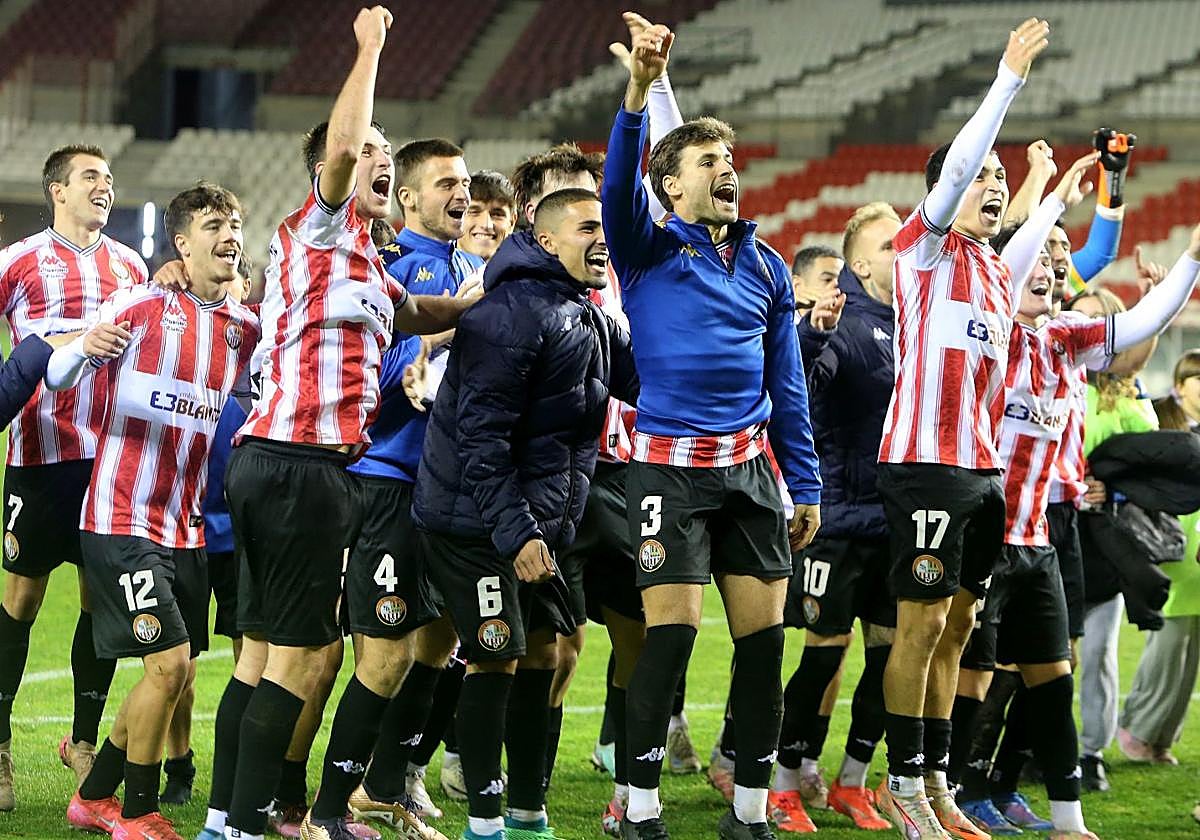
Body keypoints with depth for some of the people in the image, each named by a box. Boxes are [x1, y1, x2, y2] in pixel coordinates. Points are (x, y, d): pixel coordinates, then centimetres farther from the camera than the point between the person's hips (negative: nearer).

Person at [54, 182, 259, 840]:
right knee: (168, 663, -13)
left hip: (186, 525, 7)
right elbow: (57, 378, -7)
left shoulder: (245, 328, 8)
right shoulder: (139, 305, -8)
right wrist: (84, 346, -28)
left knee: (174, 672, 10)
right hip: (122, 519, -7)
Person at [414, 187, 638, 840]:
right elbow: (481, 432, -22)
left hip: (536, 523, 9)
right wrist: (515, 532, -24)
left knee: (541, 655, 11)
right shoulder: (511, 314, -17)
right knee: (496, 660, -7)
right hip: (476, 523, -9)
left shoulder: (591, 321, 13)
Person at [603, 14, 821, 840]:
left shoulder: (768, 268, 13)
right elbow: (620, 186, -21)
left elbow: (787, 386, 16)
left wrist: (807, 486, 12)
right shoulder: (650, 250, 0)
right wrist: (639, 93, -36)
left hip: (751, 464, 5)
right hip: (671, 463, -5)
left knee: (764, 634, 3)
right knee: (672, 635, -9)